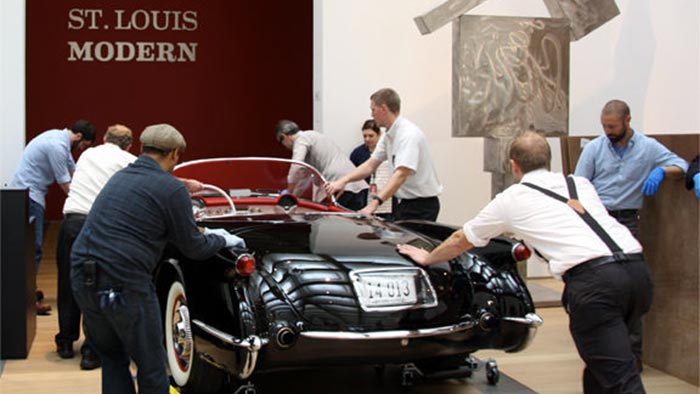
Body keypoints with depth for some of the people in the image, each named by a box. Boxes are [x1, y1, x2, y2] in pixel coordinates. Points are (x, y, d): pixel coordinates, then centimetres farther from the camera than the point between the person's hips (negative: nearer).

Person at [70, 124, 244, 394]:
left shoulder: (120, 177, 18)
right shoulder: (172, 189, -5)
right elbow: (194, 249, 1)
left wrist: (201, 233, 38)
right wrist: (221, 240, 22)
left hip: (82, 279, 7)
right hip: (123, 285, -7)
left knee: (112, 358, 22)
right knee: (151, 369, 7)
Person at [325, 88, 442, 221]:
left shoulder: (409, 135, -21)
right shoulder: (388, 136, 10)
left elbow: (401, 174, -31)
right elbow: (371, 165, 11)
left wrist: (375, 202, -39)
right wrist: (343, 181, -3)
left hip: (421, 205, -9)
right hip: (403, 203, 9)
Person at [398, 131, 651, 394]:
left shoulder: (511, 199, 16)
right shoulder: (581, 184, 26)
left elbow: (461, 241, 31)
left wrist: (427, 258, 49)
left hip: (593, 279, -5)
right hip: (637, 268, 5)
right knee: (599, 362, 22)